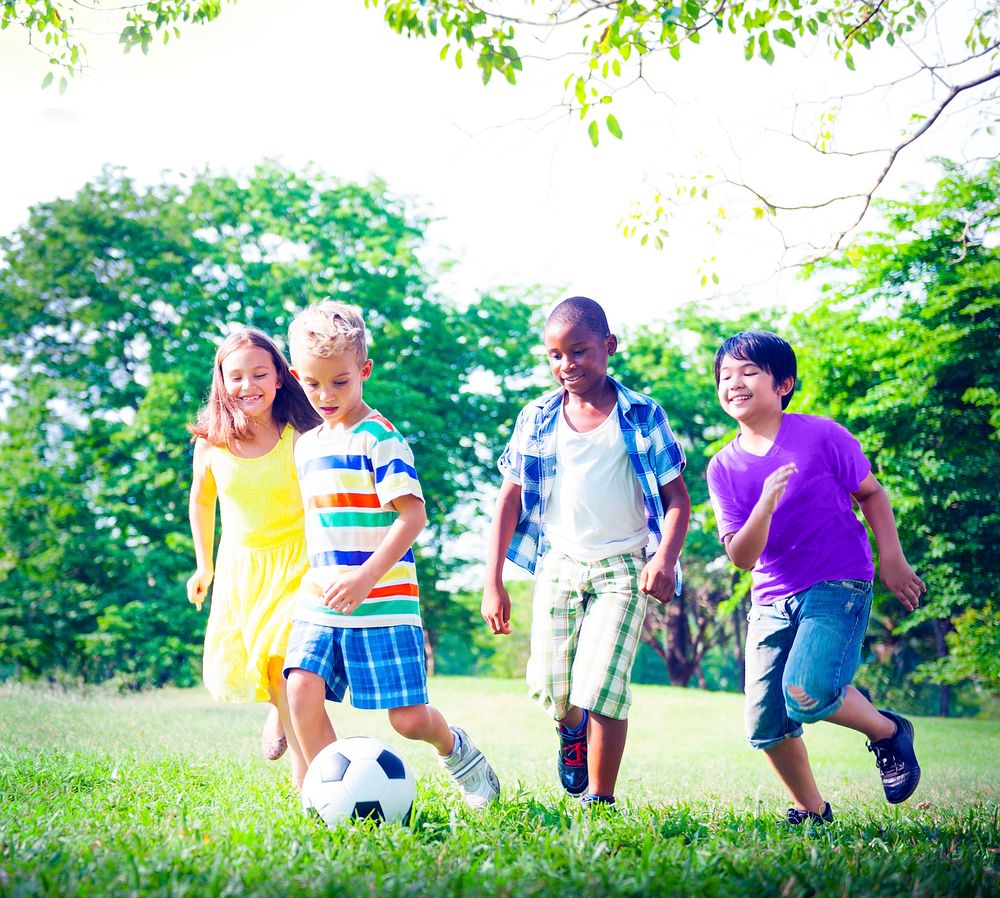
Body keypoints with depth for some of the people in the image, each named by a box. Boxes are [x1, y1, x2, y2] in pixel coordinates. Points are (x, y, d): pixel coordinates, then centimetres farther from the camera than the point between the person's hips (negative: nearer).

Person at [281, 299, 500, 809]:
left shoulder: (379, 438, -9)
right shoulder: (306, 446, 14)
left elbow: (413, 515, -15)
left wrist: (365, 578, -23)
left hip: (382, 603, -6)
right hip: (320, 601, 6)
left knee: (408, 718, -4)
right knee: (302, 688, -15)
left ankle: (454, 748, 30)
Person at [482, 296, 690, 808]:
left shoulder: (641, 417, -3)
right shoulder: (536, 420, 3)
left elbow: (676, 497, -2)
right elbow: (510, 499, 6)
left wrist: (665, 559, -20)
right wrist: (493, 583, 1)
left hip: (622, 569, -3)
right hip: (558, 564, 3)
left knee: (600, 685, -13)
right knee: (549, 687, 2)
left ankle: (600, 799, 2)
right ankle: (572, 730, 38)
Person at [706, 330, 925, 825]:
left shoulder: (822, 436, -8)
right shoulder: (724, 468, 0)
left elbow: (871, 493, 5)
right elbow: (741, 556, -7)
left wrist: (891, 559, -1)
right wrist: (765, 505, -24)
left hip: (837, 586, -5)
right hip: (771, 602, 5)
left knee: (806, 695, -26)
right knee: (765, 725, 2)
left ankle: (887, 732, 4)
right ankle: (811, 810, 26)